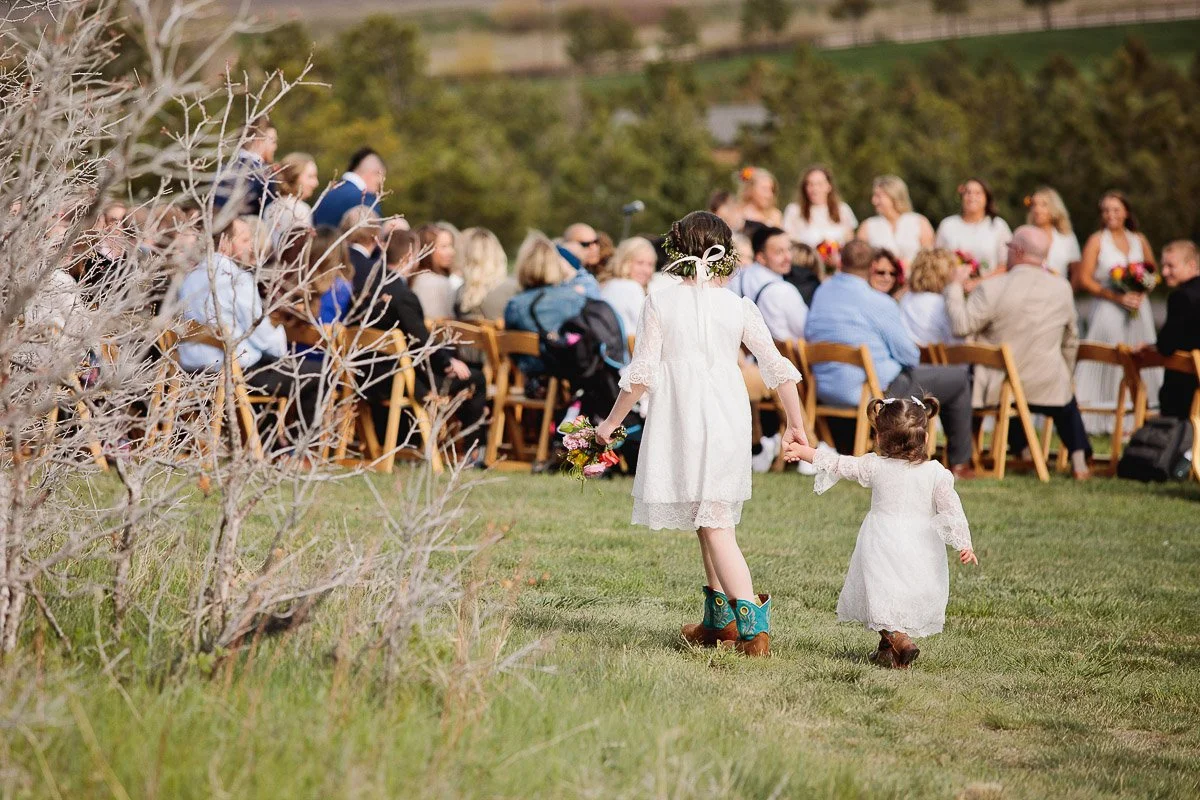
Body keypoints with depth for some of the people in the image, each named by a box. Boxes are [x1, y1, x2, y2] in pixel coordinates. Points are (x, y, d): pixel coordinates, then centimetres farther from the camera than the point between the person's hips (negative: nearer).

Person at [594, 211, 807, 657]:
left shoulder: (660, 305, -4)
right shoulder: (738, 307, 2)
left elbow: (640, 375, -5)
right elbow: (779, 369, 4)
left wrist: (610, 423, 7)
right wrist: (796, 424, 15)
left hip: (681, 424, -3)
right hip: (729, 421, 3)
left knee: (714, 525, -4)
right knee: (714, 519, 15)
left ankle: (752, 625, -15)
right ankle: (719, 619, 22)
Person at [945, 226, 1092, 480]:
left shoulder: (992, 289, -17)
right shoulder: (1063, 289, 0)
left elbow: (960, 325, -14)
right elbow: (1070, 342, 11)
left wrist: (955, 286, -1)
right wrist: (1065, 375, 27)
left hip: (998, 390, -3)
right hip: (1047, 390, 3)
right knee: (1067, 400, 33)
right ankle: (1079, 462, 22)